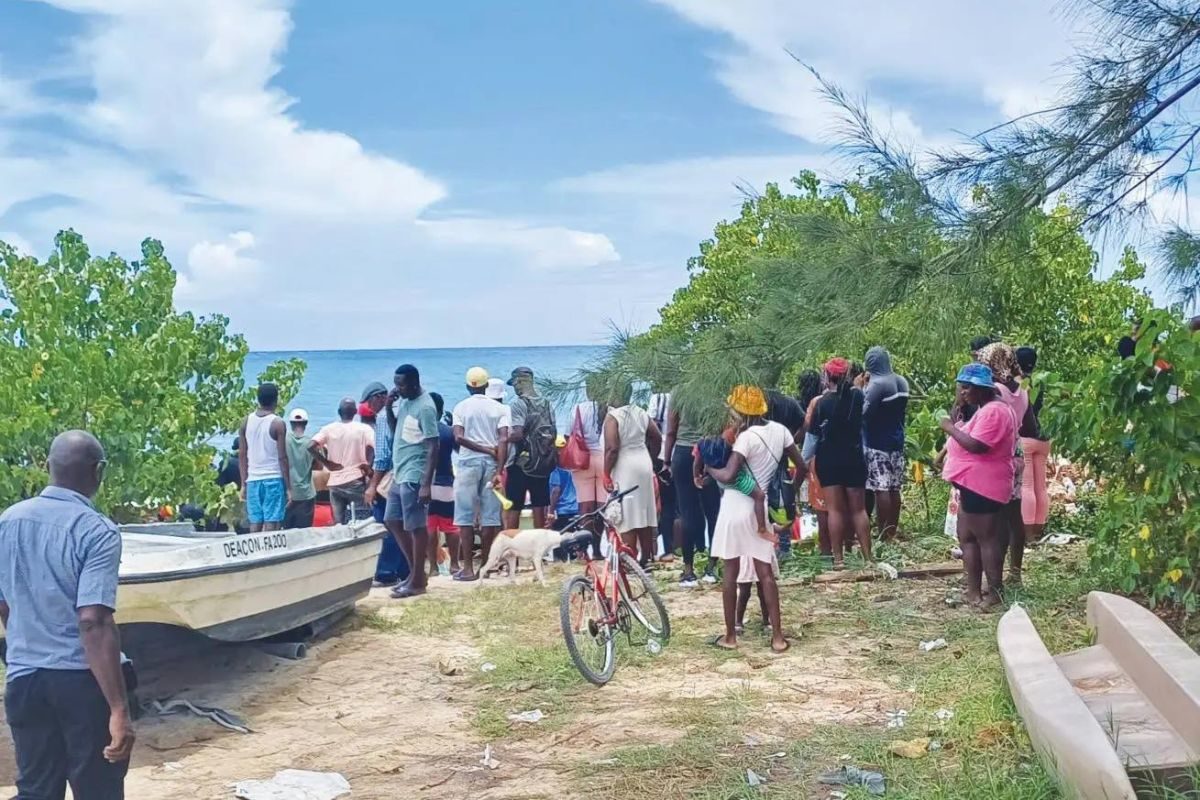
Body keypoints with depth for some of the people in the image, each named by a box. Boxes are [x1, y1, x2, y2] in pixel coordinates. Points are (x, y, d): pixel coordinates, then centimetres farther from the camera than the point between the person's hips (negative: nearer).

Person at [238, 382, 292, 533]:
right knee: (271, 525, -5)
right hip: (274, 480, -4)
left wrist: (244, 484, 14)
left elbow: (242, 456, 8)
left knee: (255, 525, 7)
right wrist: (288, 487, -4)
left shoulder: (246, 422, 7)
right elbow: (282, 458, -8)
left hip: (253, 480, 4)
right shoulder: (277, 423, -7)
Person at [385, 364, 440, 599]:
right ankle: (415, 571, 23)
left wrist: (426, 484, -23)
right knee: (392, 521, 14)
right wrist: (389, 408, 4)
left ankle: (417, 581, 6)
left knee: (416, 527, -2)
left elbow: (433, 447, -18)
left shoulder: (425, 407, -16)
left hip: (414, 477, -10)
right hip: (399, 475, 10)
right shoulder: (404, 402, 11)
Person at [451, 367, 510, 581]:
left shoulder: (461, 408, 2)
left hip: (468, 462, -1)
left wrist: (485, 449, -5)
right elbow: (503, 439, -8)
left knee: (466, 516, 1)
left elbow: (459, 437, -11)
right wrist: (498, 471, -11)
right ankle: (486, 565, 9)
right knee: (489, 516, 6)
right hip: (491, 463, 1)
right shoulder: (499, 408, 3)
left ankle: (468, 568, -2)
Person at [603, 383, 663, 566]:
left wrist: (606, 474, -14)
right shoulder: (641, 413, 6)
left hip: (624, 468, -7)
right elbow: (657, 438, 11)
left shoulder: (613, 417, -13)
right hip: (644, 464, 7)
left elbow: (612, 449, -20)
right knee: (645, 514, 12)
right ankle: (646, 558, 19)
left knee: (627, 517, -4)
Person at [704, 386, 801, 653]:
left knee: (731, 573, 5)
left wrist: (708, 469, -7)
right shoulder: (779, 430, 3)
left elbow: (728, 475, -25)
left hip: (736, 508, -5)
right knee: (766, 573, 8)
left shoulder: (747, 437, -16)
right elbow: (801, 466, 9)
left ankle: (730, 636, 11)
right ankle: (777, 636, 5)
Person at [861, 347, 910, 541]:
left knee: (881, 489, -6)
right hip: (896, 441, 8)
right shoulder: (902, 382, 9)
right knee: (894, 489, 10)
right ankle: (892, 531, 16)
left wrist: (861, 389, -3)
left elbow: (864, 413, -20)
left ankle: (883, 534, -5)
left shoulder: (877, 384, -17)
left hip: (877, 444, -8)